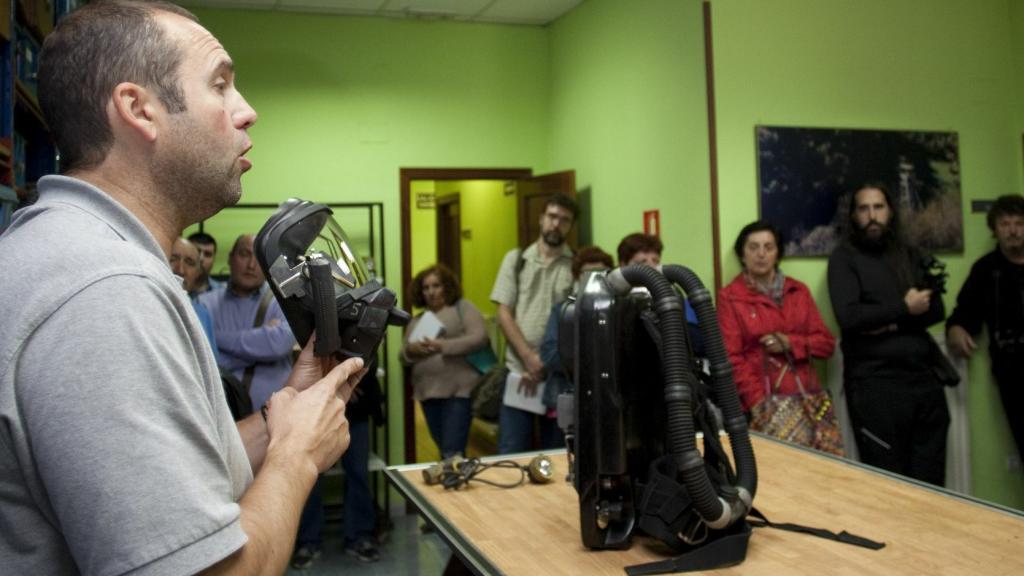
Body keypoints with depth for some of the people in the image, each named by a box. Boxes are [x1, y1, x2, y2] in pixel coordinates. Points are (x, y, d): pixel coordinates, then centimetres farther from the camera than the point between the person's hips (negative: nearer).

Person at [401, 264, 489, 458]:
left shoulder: (463, 307, 2)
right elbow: (404, 357, 18)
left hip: (458, 391, -6)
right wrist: (411, 350, -7)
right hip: (428, 392, 6)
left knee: (453, 454, -12)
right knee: (444, 453, 13)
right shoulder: (417, 320, 17)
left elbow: (480, 338, -11)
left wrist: (443, 346, -19)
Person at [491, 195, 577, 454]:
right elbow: (504, 314, 3)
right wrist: (530, 358, -9)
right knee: (510, 454, 4)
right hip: (518, 369, 1)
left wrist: (543, 366, -10)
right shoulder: (516, 259, 8)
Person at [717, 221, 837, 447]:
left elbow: (827, 343, 10)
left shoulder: (799, 290, 13)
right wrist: (759, 402, -15)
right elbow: (732, 358, -5)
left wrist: (790, 343, -8)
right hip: (764, 400, -3)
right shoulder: (730, 297, 0)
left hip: (806, 397, 3)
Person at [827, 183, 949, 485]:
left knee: (930, 478, 9)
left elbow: (936, 309, 5)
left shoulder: (911, 255, 15)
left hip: (923, 375, 5)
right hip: (874, 382, -5)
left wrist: (891, 324, -10)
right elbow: (848, 317, -15)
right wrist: (904, 309, -7)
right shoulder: (844, 257, -1)